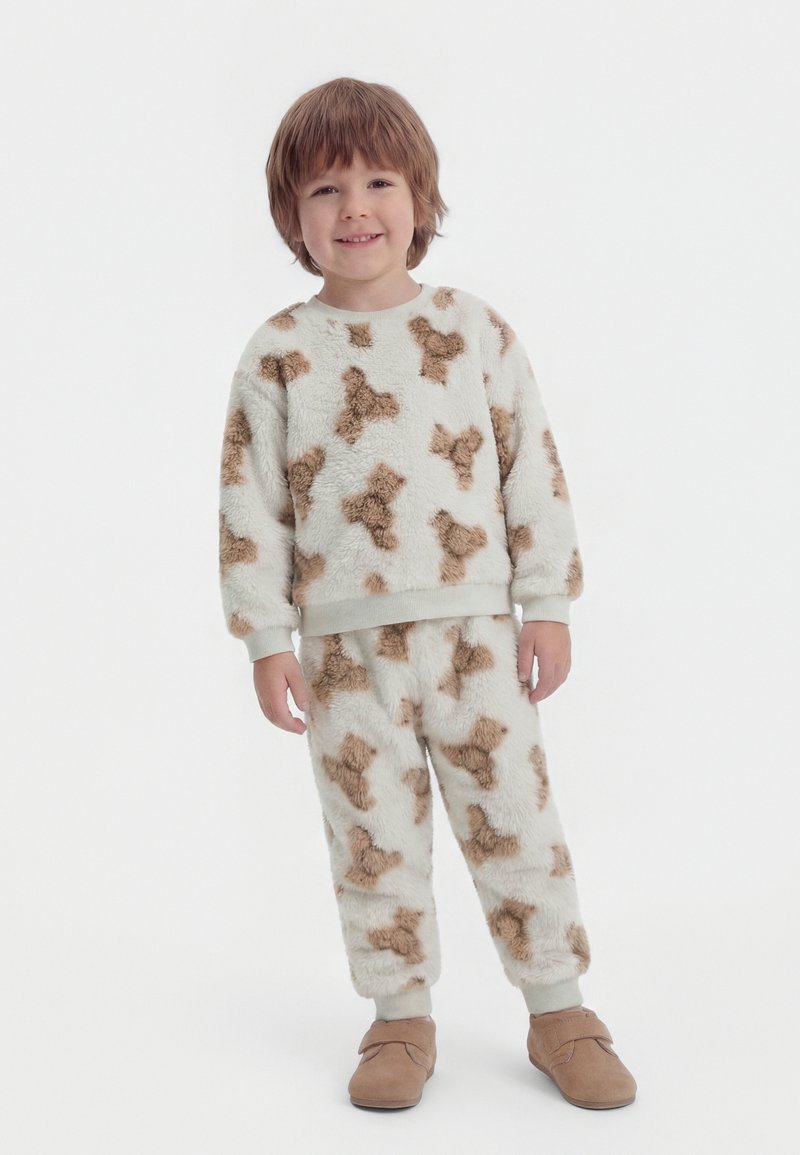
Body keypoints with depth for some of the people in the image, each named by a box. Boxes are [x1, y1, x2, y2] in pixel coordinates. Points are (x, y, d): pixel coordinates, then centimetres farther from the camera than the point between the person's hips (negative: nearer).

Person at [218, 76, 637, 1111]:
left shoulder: (476, 330, 3)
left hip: (474, 629, 0)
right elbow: (250, 504, 1)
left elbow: (534, 472, 5)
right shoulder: (278, 353, 1)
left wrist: (548, 605, 1)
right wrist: (267, 639, -2)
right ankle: (402, 1020, 25)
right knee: (373, 839, 8)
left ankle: (558, 1009, 21)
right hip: (346, 646, 0)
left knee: (516, 819, 4)